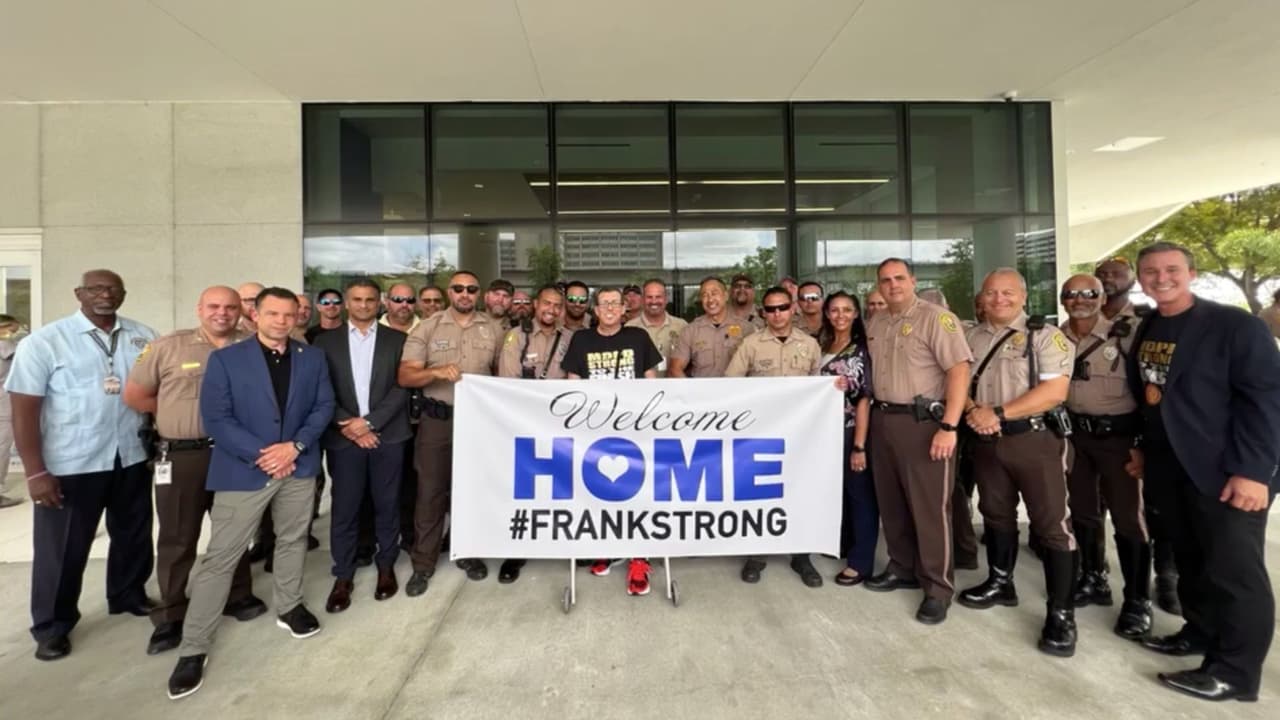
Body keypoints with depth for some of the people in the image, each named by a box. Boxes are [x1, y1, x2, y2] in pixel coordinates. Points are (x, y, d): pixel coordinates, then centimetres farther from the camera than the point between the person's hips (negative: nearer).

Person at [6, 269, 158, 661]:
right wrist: (35, 471, -12)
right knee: (62, 548, 11)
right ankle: (52, 626, 31)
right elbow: (23, 409, -8)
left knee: (134, 535, 18)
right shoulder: (44, 342, -7)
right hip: (69, 465, -3)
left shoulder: (144, 337, 2)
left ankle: (128, 595, 40)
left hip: (132, 458, 3)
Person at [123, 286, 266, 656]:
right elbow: (134, 394, 3)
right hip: (182, 456, -1)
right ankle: (171, 616, 26)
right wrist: (179, 412, 0)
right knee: (177, 538, 9)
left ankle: (238, 595, 34)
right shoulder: (168, 346, -2)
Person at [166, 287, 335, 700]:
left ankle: (289, 607, 38)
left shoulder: (313, 359, 4)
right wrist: (261, 454, -18)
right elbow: (215, 419, -9)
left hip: (298, 466, 3)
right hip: (243, 470, -3)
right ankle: (194, 648, 16)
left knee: (293, 540, 17)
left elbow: (324, 406, 1)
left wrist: (295, 445, -13)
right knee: (220, 557, 2)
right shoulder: (225, 359, -4)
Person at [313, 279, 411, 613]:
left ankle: (386, 567, 26)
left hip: (387, 435, 0)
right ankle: (343, 576, 21)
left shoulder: (397, 339, 5)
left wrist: (369, 421, -12)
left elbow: (402, 387, -3)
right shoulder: (326, 341, 7)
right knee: (344, 508, 6)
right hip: (344, 436, 0)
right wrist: (350, 426, -10)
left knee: (387, 505, 10)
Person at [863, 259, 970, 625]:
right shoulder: (875, 323, 12)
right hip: (882, 420, 7)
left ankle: (938, 587, 15)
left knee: (930, 506, 0)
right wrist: (873, 413, 8)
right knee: (891, 501, 15)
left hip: (923, 422, -7)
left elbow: (959, 370, -15)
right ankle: (903, 568, 31)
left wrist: (949, 426, -22)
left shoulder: (936, 317, -8)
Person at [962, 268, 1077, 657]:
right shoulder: (973, 337, 9)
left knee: (1051, 524, -1)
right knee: (996, 514, 18)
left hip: (1035, 440, -5)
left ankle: (1061, 613, 10)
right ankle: (1000, 583, 35)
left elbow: (1055, 390, -17)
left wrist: (997, 413, -19)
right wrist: (972, 411, -9)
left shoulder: (1045, 335, -7)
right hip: (986, 442, 6)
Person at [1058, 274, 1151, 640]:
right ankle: (1093, 580, 32)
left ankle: (1138, 601, 16)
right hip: (1075, 434, 5)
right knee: (1082, 510, 15)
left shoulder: (1125, 333, -11)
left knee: (1127, 517, 2)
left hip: (1118, 434, -4)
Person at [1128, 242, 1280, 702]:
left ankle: (1234, 673, 16)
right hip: (1171, 470, 6)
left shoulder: (1235, 325, -11)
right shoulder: (1146, 331, 7)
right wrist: (1146, 450, 14)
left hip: (1226, 473, -6)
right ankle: (1201, 633, 33)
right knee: (1190, 562, 17)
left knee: (1236, 573, 4)